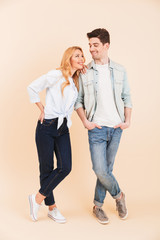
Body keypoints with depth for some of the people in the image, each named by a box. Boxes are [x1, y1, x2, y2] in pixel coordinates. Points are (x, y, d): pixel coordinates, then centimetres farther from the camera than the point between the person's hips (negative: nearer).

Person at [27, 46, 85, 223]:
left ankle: (38, 198, 13)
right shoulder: (56, 75, -7)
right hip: (47, 127, -6)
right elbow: (32, 88, -2)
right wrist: (42, 109, -1)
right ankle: (52, 208, 19)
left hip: (63, 128, 6)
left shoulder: (76, 82, 12)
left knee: (65, 167, -5)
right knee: (46, 168, 2)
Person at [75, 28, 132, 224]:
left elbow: (126, 98, 11)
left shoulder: (119, 70, 6)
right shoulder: (85, 72, 1)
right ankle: (118, 195, 23)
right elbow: (78, 101, 4)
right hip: (97, 128, -2)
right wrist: (86, 122, -7)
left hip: (116, 128, 2)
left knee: (106, 169, 10)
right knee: (100, 170, -7)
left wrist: (127, 120, 0)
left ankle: (98, 206, 28)